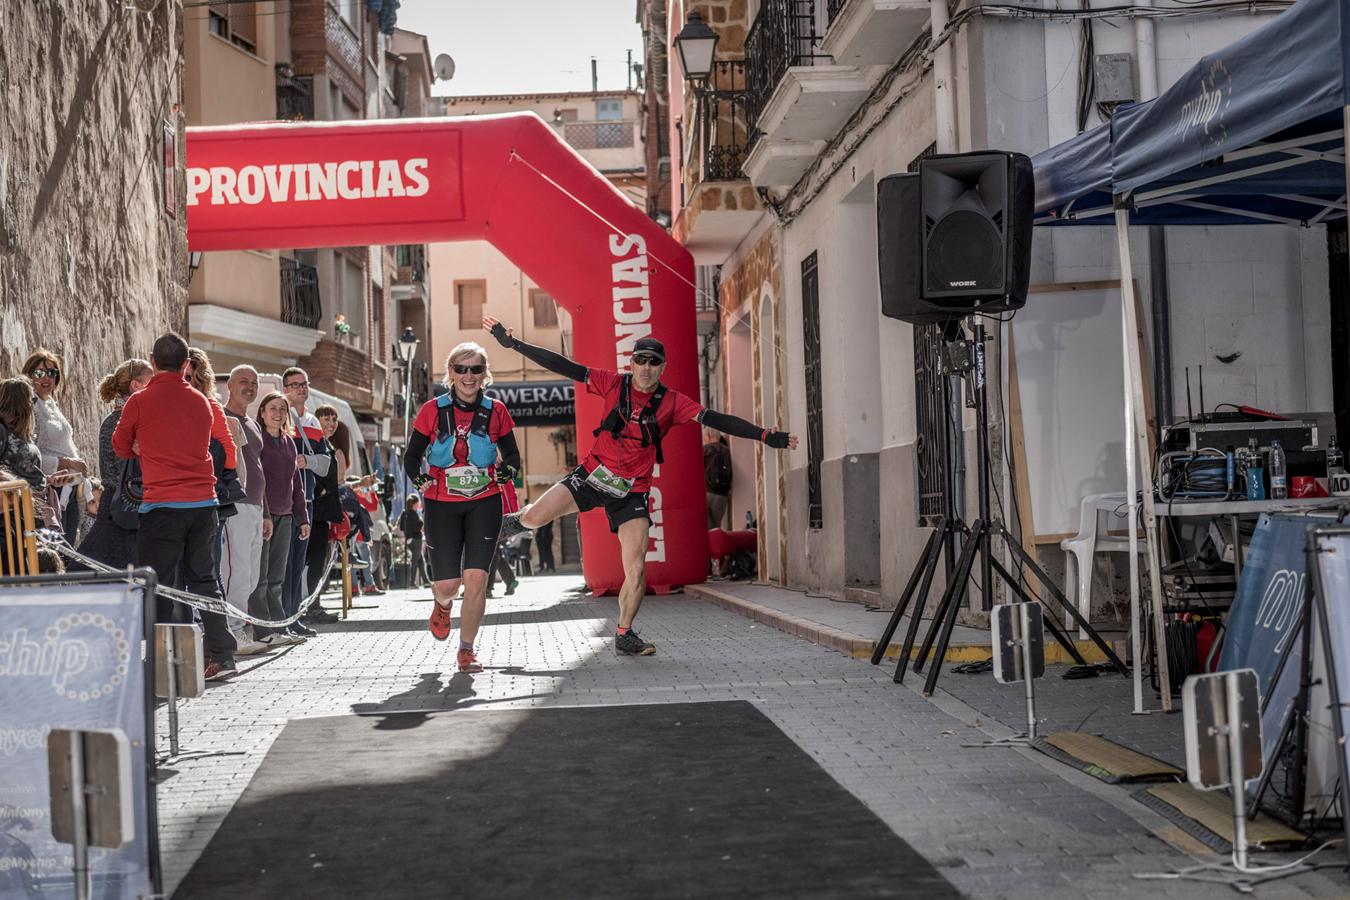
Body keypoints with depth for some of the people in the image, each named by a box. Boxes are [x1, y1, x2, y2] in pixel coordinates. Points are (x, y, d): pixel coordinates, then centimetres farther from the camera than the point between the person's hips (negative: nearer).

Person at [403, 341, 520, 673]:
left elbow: (513, 455, 9)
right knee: (446, 583, -3)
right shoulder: (433, 410, -4)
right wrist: (420, 479, -12)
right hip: (442, 505, 0)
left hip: (484, 504, 1)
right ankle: (442, 604, 37)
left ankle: (466, 649, 7)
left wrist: (506, 471, -10)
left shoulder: (496, 411, 0)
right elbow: (411, 456, 4)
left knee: (476, 577, -10)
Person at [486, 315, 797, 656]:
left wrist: (765, 436, -24)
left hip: (631, 492, 0)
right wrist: (512, 343, -12)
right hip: (593, 475, 0)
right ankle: (516, 522, 19)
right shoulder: (615, 385, -5)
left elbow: (716, 420, -14)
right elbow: (566, 367, -7)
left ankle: (624, 636, 14)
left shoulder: (672, 403, -6)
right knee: (535, 518, -19)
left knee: (636, 571, -5)